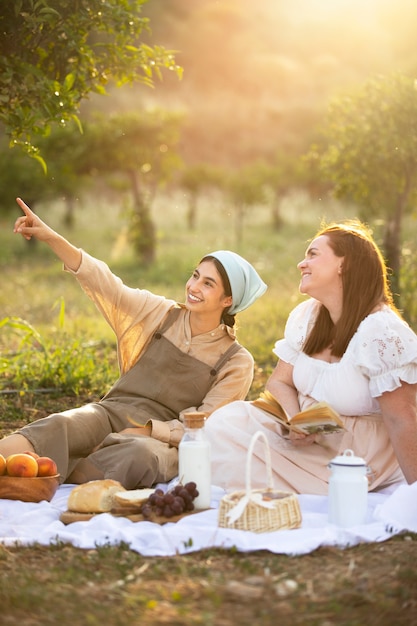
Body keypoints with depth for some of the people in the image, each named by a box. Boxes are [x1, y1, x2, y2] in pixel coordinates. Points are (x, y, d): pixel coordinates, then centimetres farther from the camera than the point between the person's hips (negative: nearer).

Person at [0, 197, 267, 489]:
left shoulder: (236, 362, 2)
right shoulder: (163, 314, 10)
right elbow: (104, 283, 2)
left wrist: (148, 430, -18)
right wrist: (50, 237, -9)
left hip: (163, 439, -3)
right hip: (112, 411, 3)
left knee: (139, 456, -41)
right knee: (55, 427, -31)